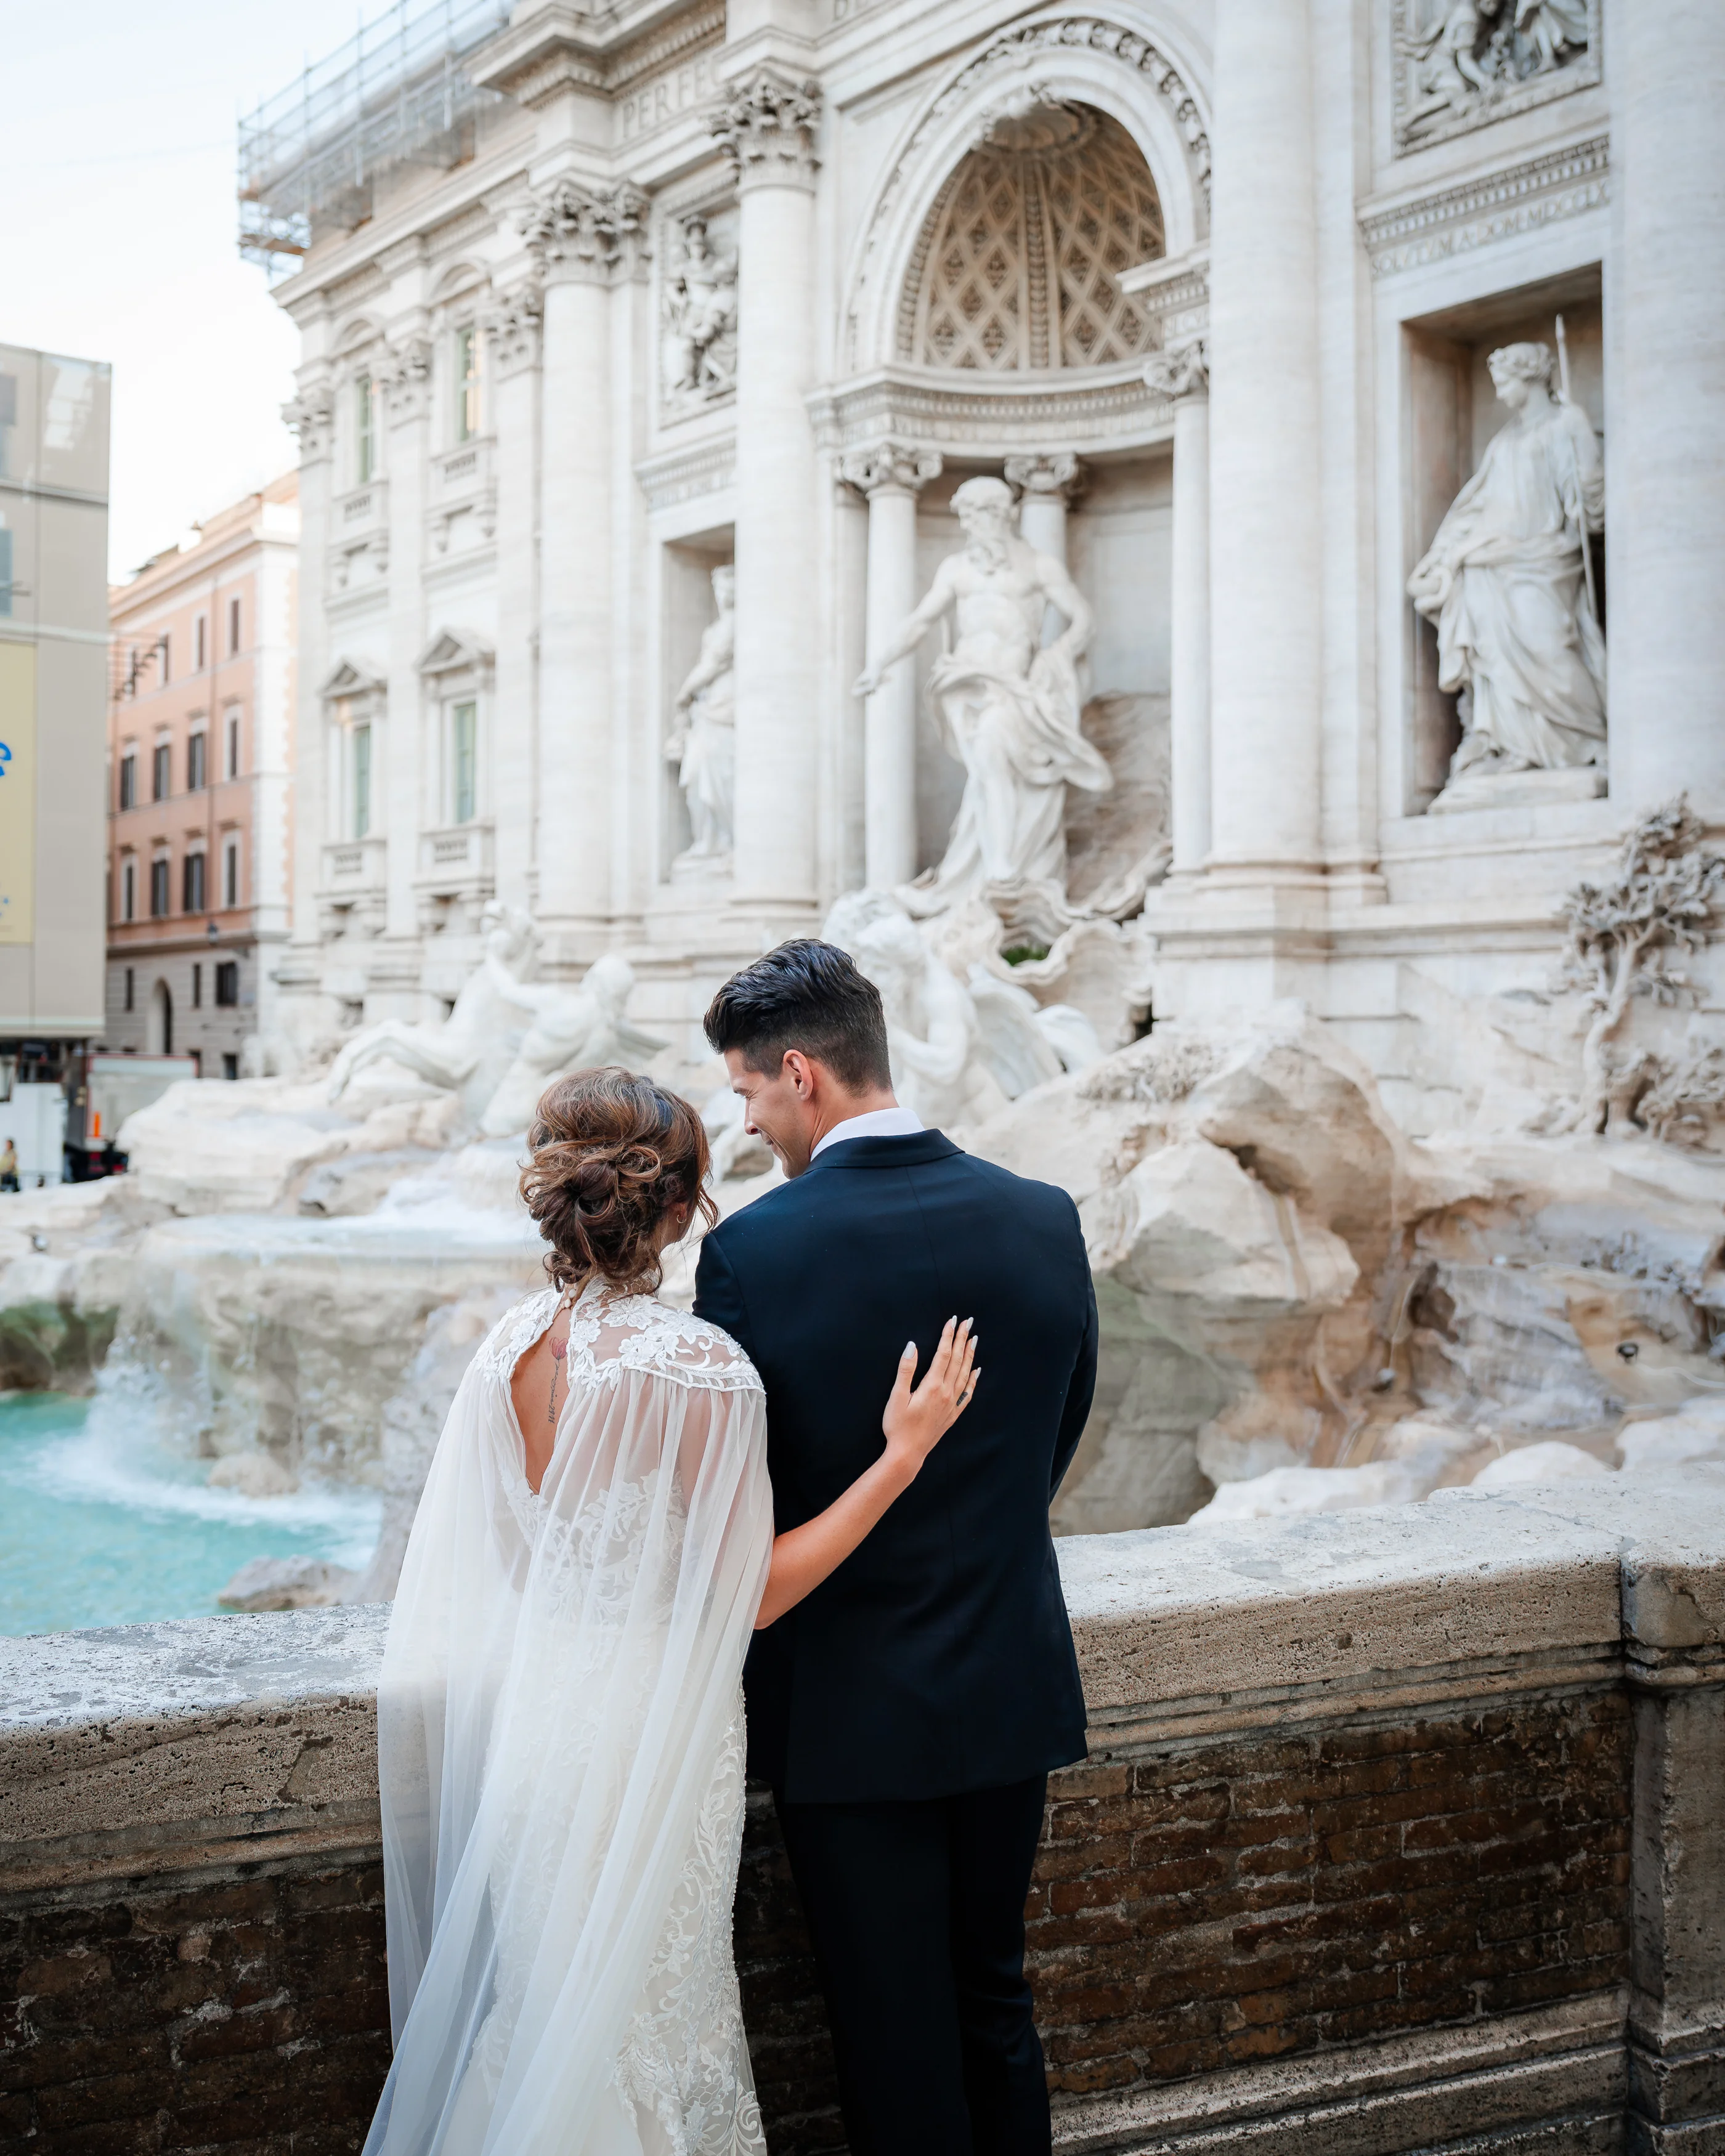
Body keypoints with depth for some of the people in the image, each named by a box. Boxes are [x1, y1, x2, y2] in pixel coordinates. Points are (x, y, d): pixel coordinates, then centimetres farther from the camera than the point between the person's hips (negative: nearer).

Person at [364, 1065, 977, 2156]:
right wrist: (903, 1453, -15)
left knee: (537, 1999, 21)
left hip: (526, 1708, 6)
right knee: (640, 2002, 11)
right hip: (650, 1724, -6)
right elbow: (753, 1592, -16)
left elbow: (503, 1561, 7)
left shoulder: (509, 1349, -3)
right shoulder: (702, 1368, -22)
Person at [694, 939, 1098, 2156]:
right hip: (1012, 1689, 4)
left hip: (848, 1705, -4)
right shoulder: (1046, 1220, -5)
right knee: (995, 2000, 21)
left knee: (895, 2035, 11)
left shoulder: (752, 1251, -18)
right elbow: (1059, 1441, 6)